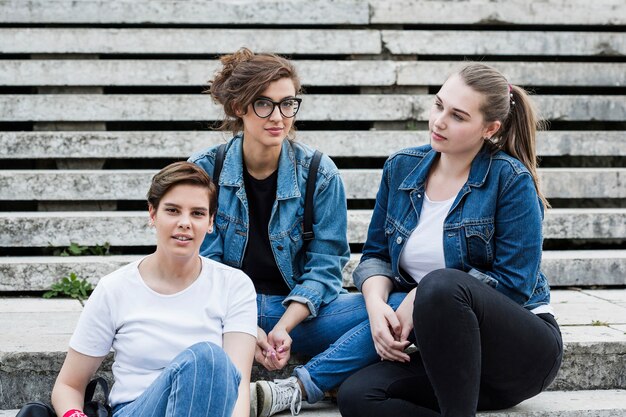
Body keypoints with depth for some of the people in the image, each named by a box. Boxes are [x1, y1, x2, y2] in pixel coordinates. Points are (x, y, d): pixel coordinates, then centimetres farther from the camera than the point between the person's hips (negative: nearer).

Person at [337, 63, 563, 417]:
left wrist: (421, 296, -15)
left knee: (441, 285, -35)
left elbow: (514, 283, -13)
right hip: (448, 349, 5)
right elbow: (376, 255, 12)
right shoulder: (401, 168, 7)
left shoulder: (510, 179, -9)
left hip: (523, 347, -5)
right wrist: (376, 304, -10)